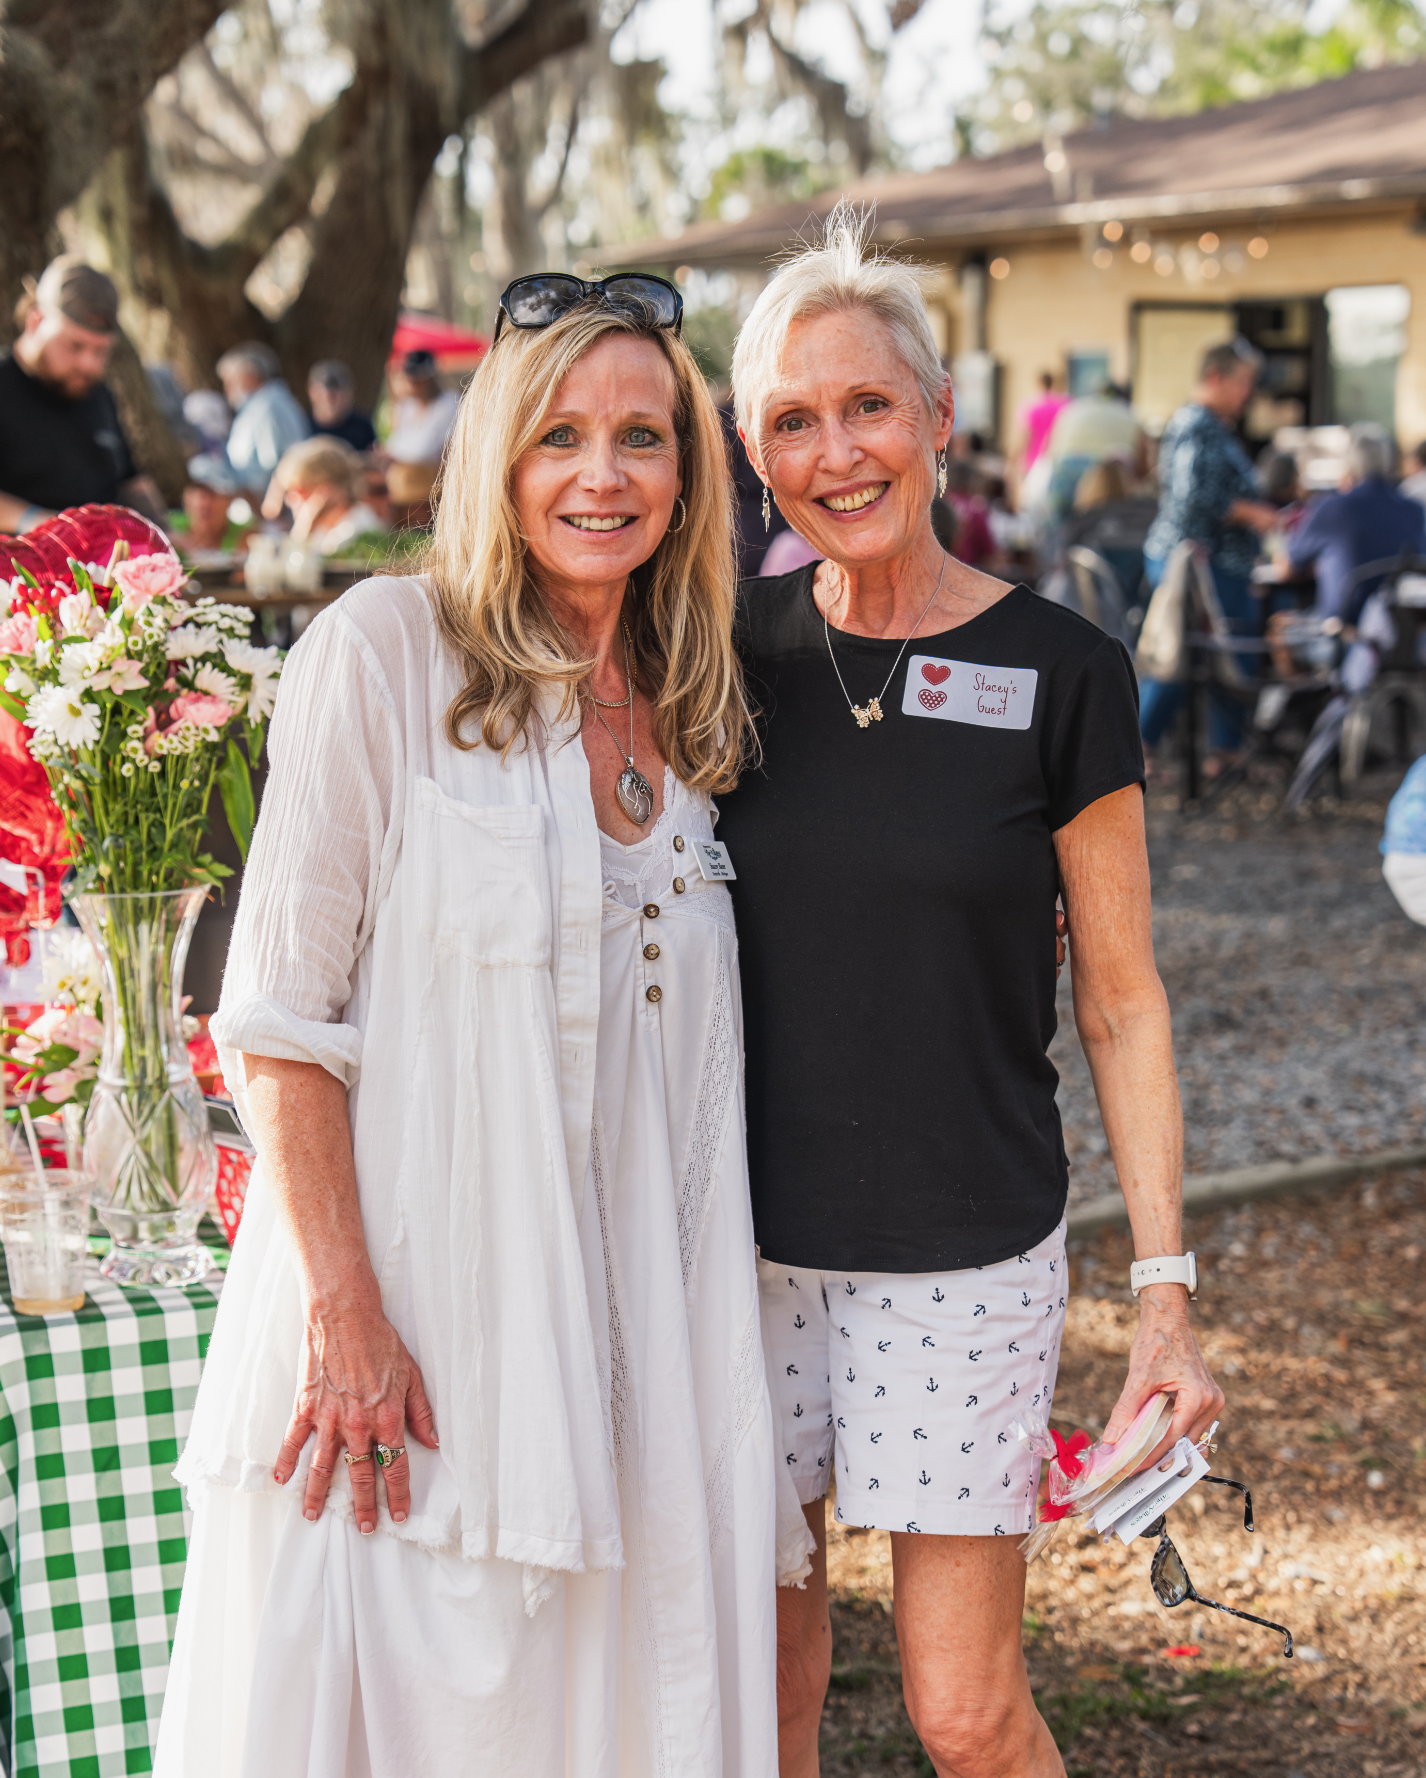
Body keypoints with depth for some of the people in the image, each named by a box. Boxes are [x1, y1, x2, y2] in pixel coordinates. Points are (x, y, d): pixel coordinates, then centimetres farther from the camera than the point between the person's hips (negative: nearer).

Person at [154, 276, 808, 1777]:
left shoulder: (684, 707, 10)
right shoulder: (387, 652, -8)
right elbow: (279, 1019, -11)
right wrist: (342, 1312, -17)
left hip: (615, 1307, 5)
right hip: (408, 1327, -5)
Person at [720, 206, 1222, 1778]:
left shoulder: (1053, 670, -7)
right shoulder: (734, 649, 0)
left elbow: (1121, 1005, -2)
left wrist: (1166, 1290, -6)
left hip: (967, 1250, -2)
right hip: (748, 1237, 3)